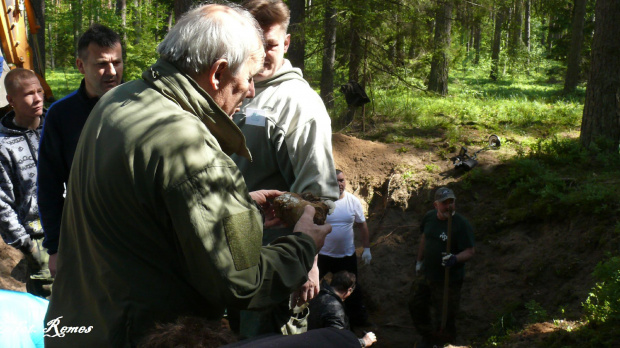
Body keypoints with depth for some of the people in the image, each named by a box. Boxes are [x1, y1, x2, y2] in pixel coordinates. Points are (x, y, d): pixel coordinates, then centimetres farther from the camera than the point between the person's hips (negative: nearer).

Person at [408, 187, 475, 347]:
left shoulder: (462, 224, -21)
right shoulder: (429, 217, -1)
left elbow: (470, 251, -21)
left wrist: (455, 259, -39)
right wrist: (419, 261, 22)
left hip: (448, 279, -7)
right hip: (426, 273, 7)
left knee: (445, 316, 4)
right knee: (416, 305, 19)